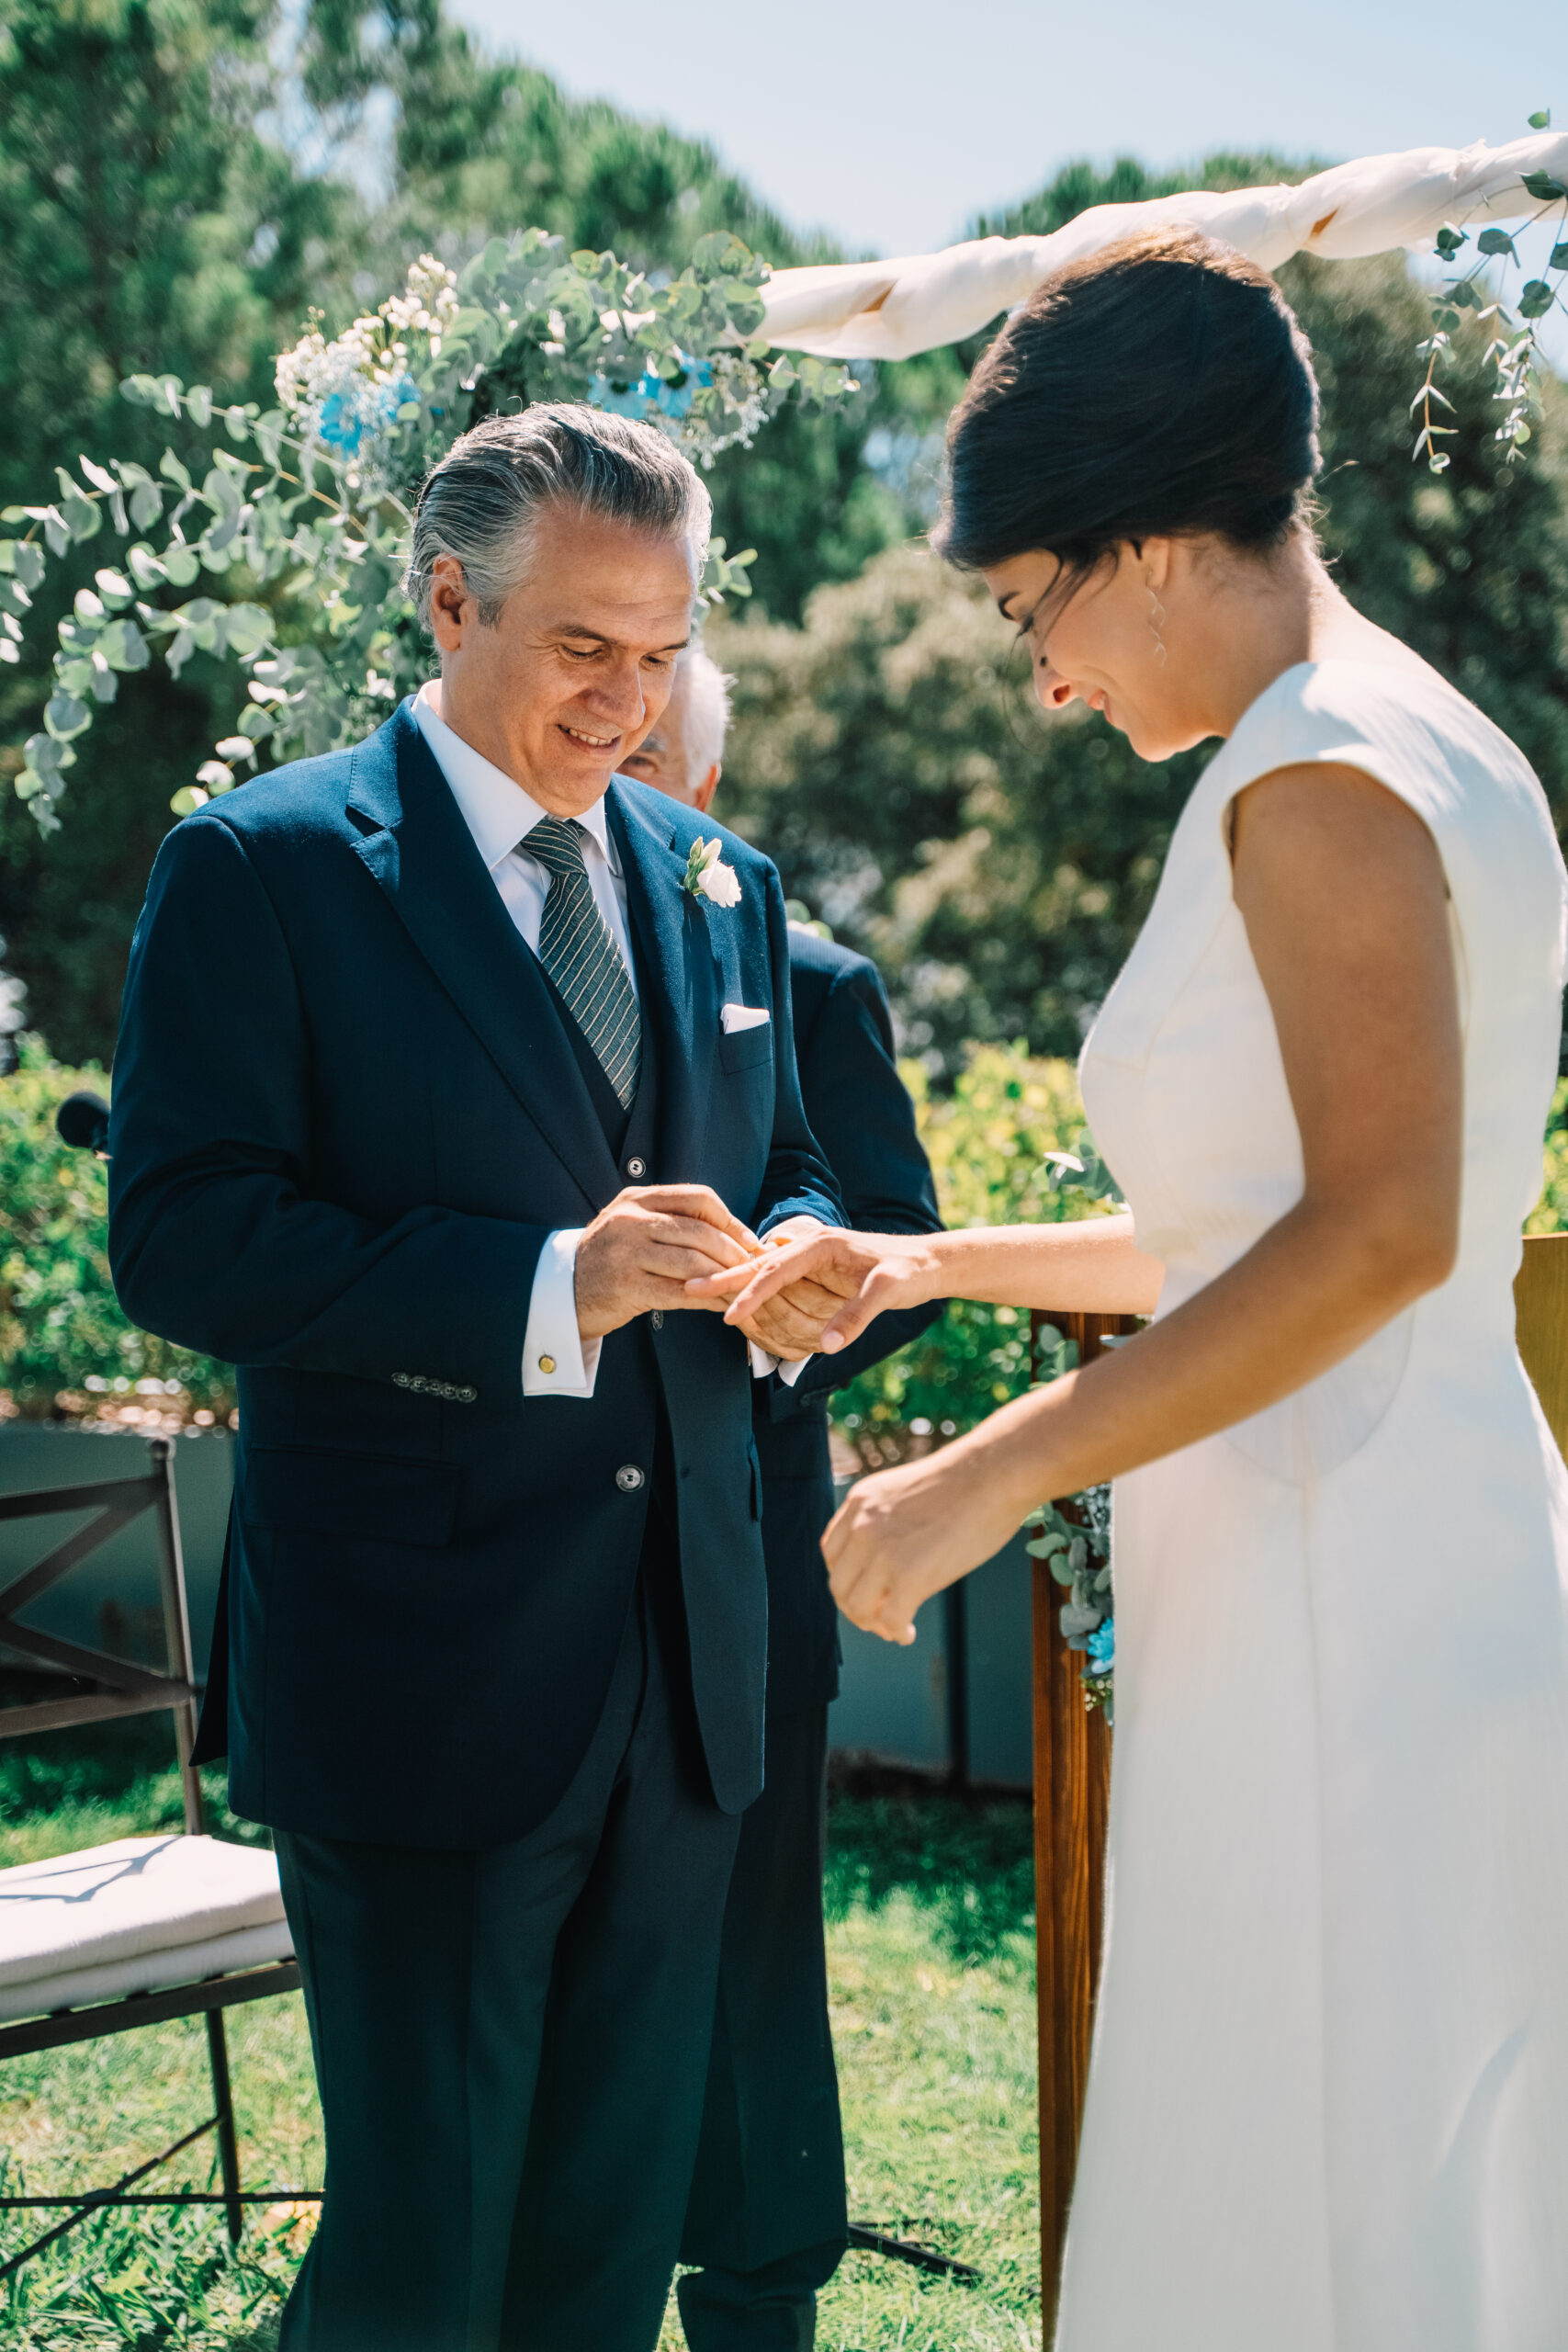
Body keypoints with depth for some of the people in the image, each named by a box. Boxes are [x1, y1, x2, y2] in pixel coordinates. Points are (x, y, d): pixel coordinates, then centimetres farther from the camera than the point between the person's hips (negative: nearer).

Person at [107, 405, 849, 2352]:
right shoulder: (259, 864, -6)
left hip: (687, 1666, 6)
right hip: (425, 1678, -6)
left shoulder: (720, 889, 12)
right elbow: (179, 1236, -15)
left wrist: (792, 1261, -4)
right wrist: (548, 1287, -24)